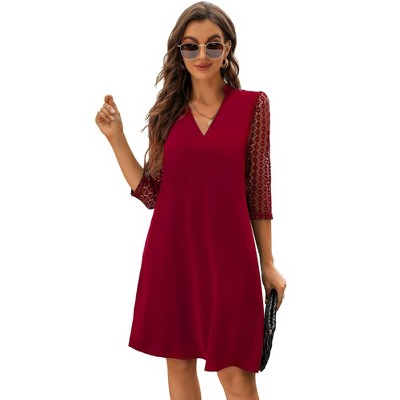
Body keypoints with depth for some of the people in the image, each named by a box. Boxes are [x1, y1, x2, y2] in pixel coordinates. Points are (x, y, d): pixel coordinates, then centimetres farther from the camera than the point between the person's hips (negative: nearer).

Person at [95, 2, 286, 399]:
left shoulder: (252, 105, 0)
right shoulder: (167, 110, 6)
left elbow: (258, 190, 2)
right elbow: (150, 193, 4)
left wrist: (268, 264, 2)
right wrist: (116, 137, -3)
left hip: (227, 253, -3)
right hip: (172, 252, 3)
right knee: (178, 362, 13)